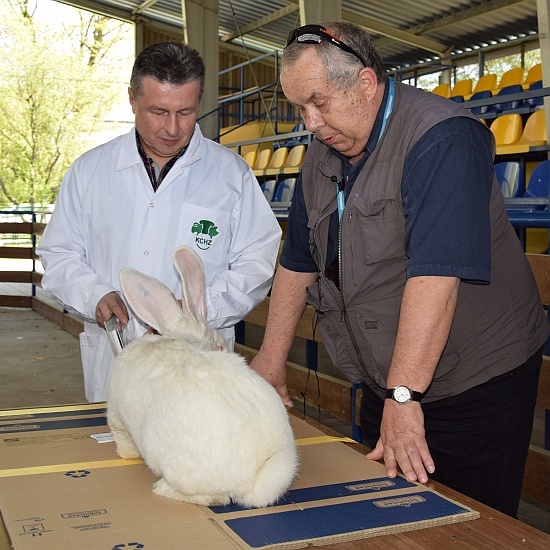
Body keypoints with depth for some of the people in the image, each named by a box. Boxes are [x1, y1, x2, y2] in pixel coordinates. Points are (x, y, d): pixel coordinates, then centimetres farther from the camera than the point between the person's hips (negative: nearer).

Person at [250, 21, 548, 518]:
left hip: (475, 384, -7)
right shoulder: (322, 159, 6)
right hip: (389, 383, 8)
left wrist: (402, 397, -32)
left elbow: (435, 274, -30)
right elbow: (297, 263, 12)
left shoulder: (441, 138, -21)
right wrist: (271, 360, 9)